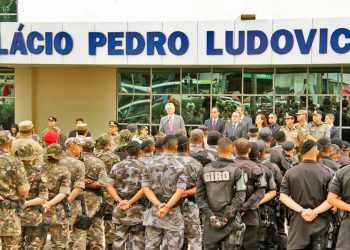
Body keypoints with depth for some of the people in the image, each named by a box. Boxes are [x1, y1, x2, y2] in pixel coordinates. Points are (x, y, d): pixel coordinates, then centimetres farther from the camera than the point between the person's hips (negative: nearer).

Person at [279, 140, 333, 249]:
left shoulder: (290, 172, -1)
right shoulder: (326, 173, -5)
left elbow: (283, 196, -6)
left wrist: (302, 210, -11)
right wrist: (315, 212, -13)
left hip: (298, 220, 1)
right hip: (319, 222, 0)